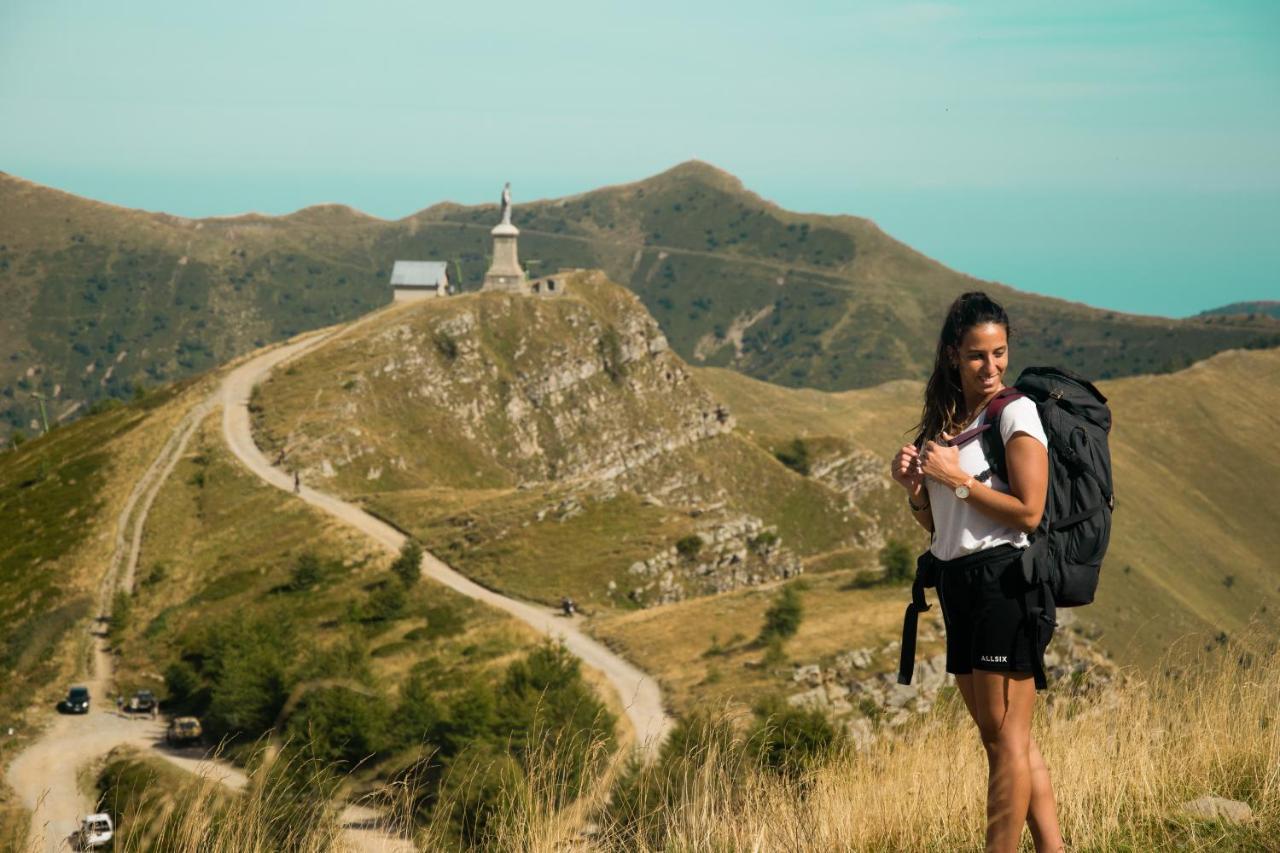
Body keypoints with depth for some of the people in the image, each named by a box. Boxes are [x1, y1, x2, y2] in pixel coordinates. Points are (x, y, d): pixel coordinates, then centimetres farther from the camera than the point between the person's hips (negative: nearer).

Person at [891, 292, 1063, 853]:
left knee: (1006, 740, -5)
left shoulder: (1016, 412, -7)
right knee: (1002, 739, 11)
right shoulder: (945, 421, 15)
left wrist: (958, 479, -13)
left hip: (1003, 580, -9)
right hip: (957, 584, 9)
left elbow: (1029, 512, -15)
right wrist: (913, 486, 0)